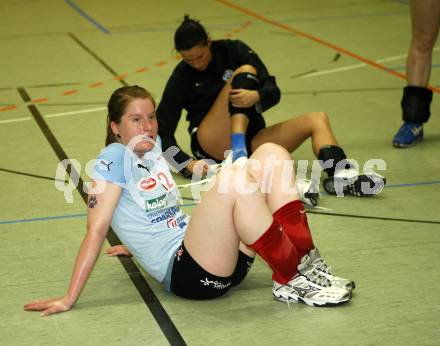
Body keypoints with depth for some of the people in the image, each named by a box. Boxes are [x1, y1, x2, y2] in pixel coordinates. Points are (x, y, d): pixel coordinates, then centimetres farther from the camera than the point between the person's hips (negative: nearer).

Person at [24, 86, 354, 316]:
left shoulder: (152, 147, 17)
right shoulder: (114, 158, -5)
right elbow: (96, 230, -11)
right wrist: (69, 299, -14)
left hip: (226, 259, 8)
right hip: (186, 273, -8)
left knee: (271, 152, -2)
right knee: (233, 176, -31)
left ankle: (306, 262, -10)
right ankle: (291, 280, -22)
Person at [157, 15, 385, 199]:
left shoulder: (232, 50, 3)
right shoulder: (181, 76, -2)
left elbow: (273, 91, -3)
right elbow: (163, 130, -5)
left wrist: (256, 97, -28)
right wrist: (186, 163, -22)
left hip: (250, 139, 4)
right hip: (214, 146, -4)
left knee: (317, 119, -12)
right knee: (243, 73, -21)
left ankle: (341, 176, -41)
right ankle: (238, 155, -40)